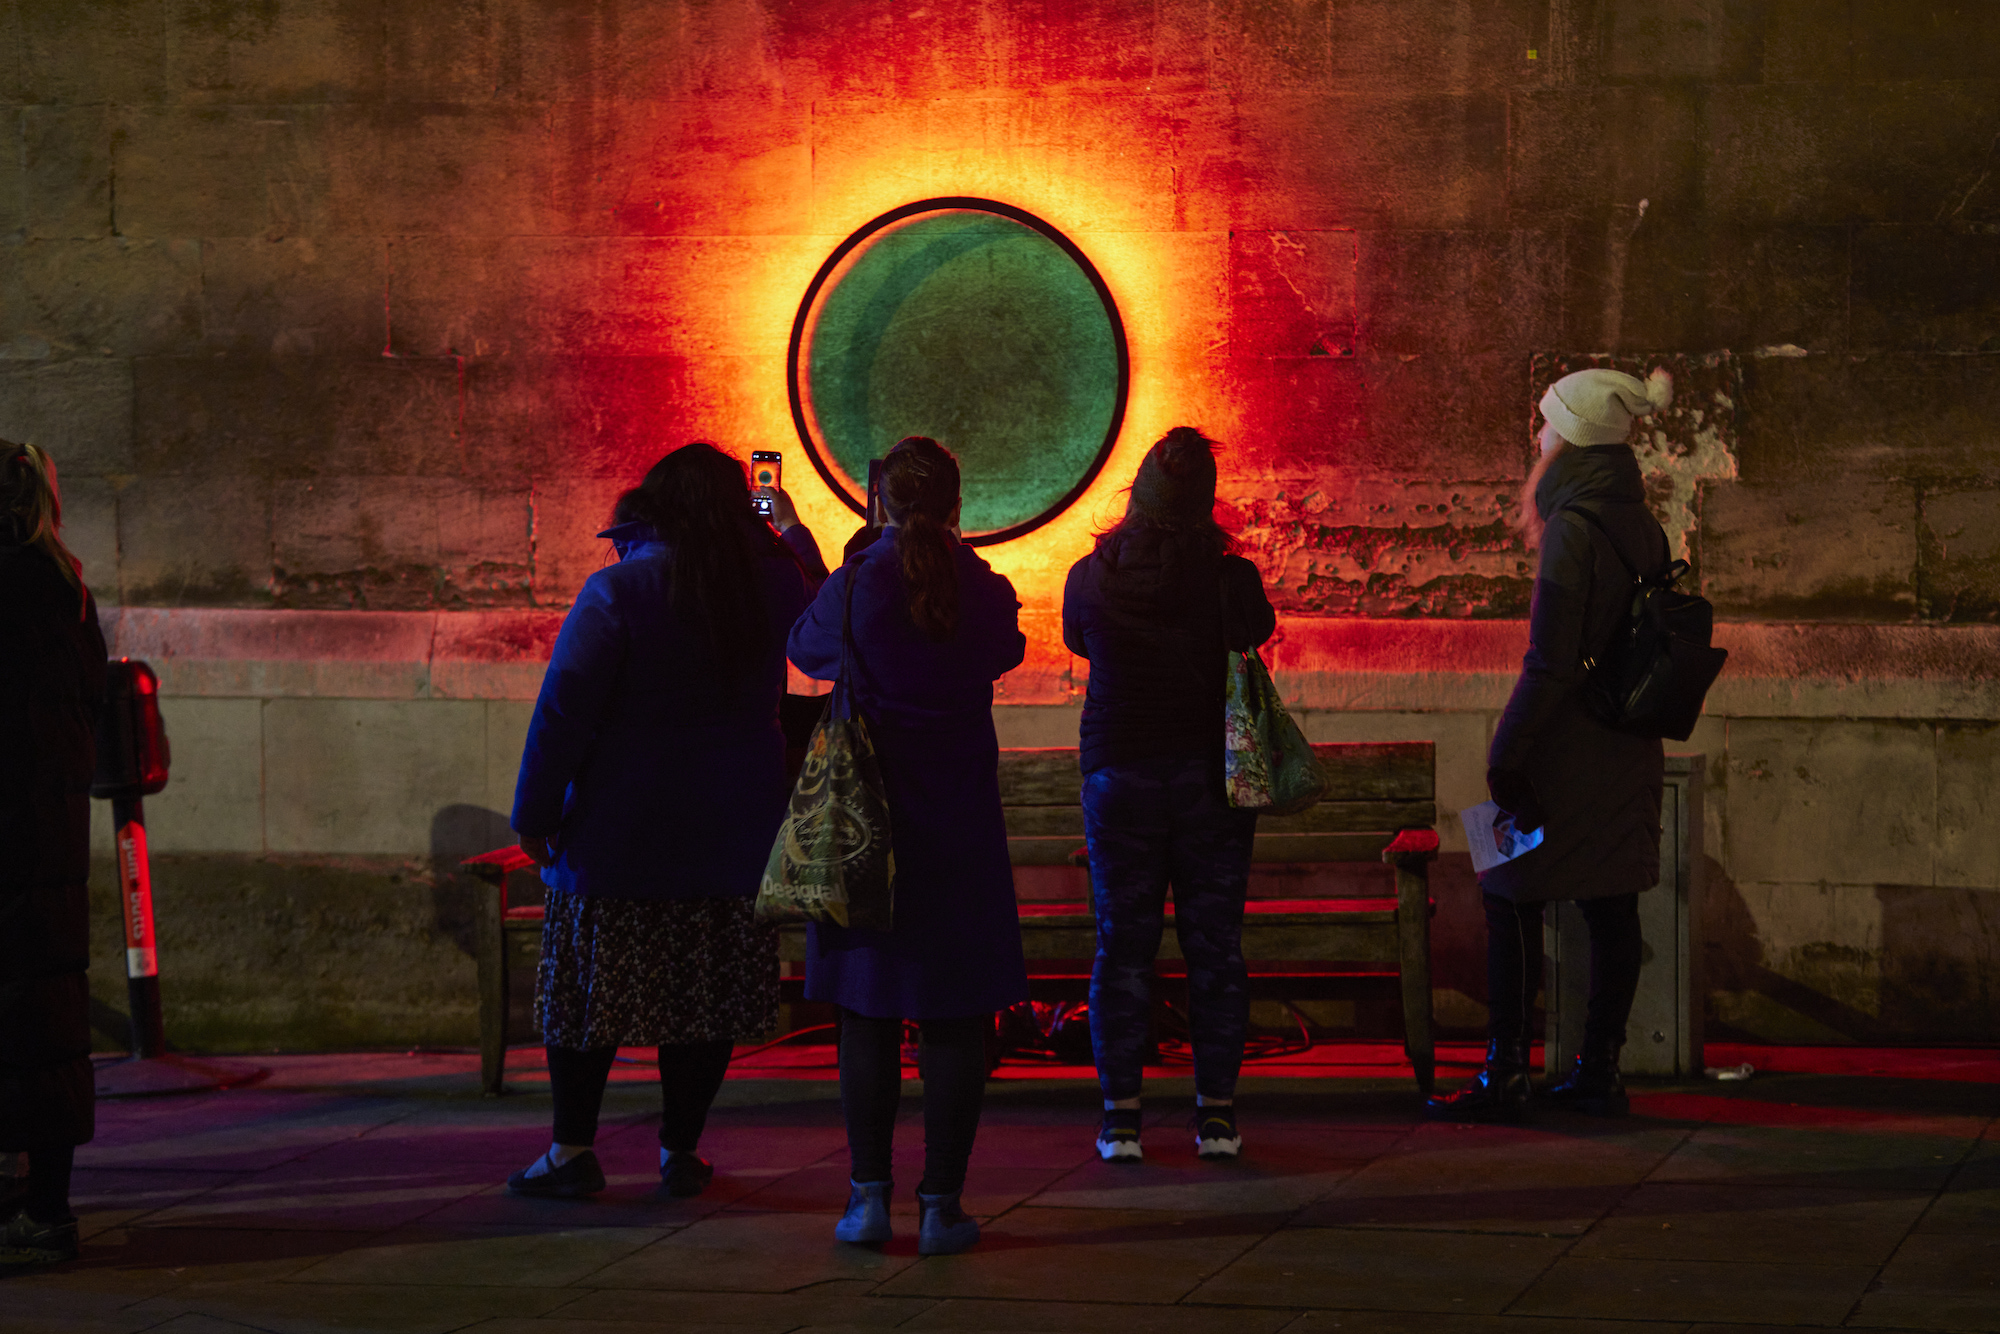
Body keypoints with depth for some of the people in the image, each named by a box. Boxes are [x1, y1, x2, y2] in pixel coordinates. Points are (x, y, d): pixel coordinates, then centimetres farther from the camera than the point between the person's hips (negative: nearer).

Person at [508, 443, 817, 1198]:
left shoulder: (617, 591, -11)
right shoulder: (770, 584, 0)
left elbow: (565, 704, -13)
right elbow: (813, 609, 25)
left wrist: (534, 813, -7)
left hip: (622, 823, -3)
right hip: (732, 828, 3)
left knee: (585, 985, 7)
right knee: (707, 988, 9)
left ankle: (573, 1150, 8)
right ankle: (680, 1152, 12)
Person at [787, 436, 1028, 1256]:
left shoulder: (855, 586, -8)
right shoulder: (986, 592, -5)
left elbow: (804, 649, 10)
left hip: (868, 818, 0)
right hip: (960, 826, 0)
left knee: (867, 1012, 7)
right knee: (955, 1018, 4)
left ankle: (869, 1196, 6)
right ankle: (941, 1203, 3)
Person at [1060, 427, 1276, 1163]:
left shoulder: (1090, 578, -6)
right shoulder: (1232, 578, -9)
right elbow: (1258, 631, 10)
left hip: (1120, 772, 0)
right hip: (1211, 770, 0)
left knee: (1123, 944, 6)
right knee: (1214, 943, 6)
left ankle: (1120, 1112, 5)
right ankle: (1217, 1110, 8)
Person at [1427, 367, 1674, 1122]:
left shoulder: (1572, 530, -17)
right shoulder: (1642, 530, 8)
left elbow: (1550, 664, -20)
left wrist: (1505, 756, -15)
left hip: (1567, 749, -8)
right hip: (1629, 750, 8)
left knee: (1512, 904, -2)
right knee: (1612, 913, 10)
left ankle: (1504, 1077, -1)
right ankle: (1599, 1073, 15)